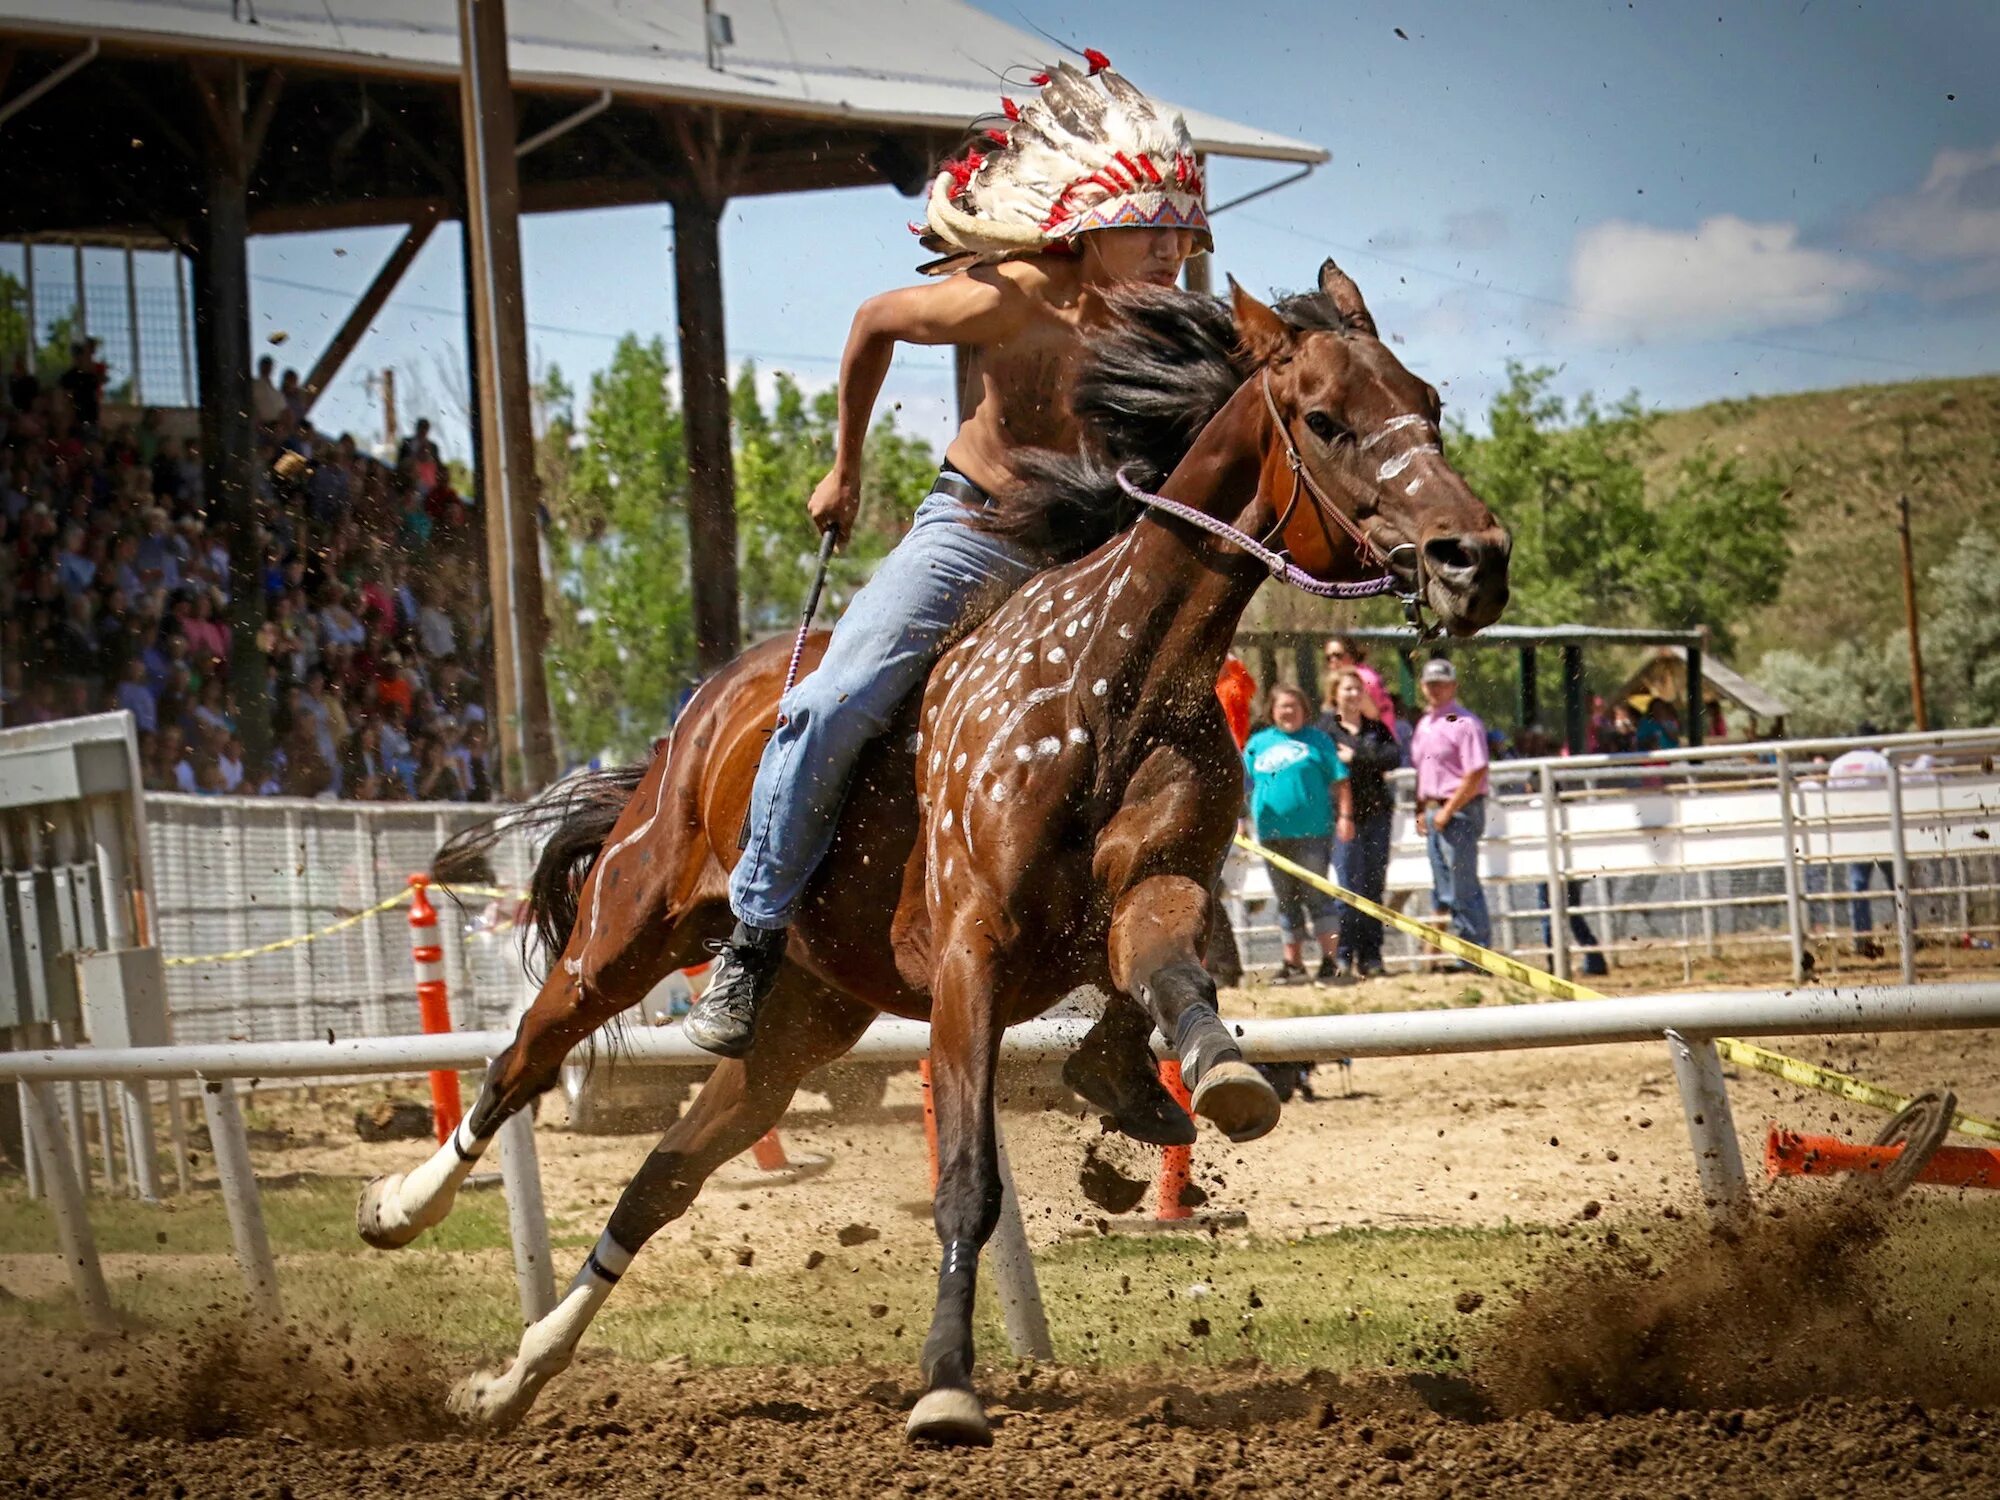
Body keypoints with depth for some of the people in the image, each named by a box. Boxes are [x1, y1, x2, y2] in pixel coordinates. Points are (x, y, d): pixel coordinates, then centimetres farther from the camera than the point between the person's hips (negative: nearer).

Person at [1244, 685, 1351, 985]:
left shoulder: (1316, 740, 5)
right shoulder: (1258, 744, 14)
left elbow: (1340, 780, 4)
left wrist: (1344, 816, -4)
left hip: (1312, 832, -4)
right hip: (1272, 834, 4)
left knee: (1316, 895, -7)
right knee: (1285, 901, 9)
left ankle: (1329, 963, -7)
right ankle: (1292, 964, 15)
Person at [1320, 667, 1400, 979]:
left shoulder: (1376, 727, 15)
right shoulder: (1325, 726, 3)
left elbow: (1394, 757, -2)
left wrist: (1355, 758, -9)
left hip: (1376, 814, 4)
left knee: (1374, 887, 4)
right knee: (1349, 887, -9)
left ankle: (1371, 956, 8)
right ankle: (1343, 956, -6)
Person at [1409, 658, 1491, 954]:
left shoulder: (1464, 723, -11)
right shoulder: (1424, 725, 16)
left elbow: (1476, 774, -17)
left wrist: (1448, 811, -17)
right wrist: (1422, 810, 11)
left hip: (1459, 810, -9)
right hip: (1433, 812, 9)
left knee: (1462, 887, -8)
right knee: (1443, 888, 11)